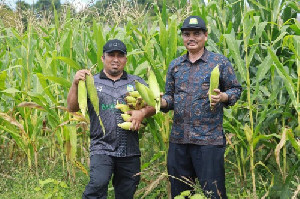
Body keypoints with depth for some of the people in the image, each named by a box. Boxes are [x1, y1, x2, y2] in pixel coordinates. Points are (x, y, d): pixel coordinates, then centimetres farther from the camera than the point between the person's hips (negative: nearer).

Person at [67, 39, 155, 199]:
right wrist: (75, 84, -13)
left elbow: (154, 105, 12)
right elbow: (72, 108, 2)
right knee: (98, 183, -25)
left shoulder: (136, 83, 15)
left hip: (130, 150, 3)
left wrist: (142, 112, -9)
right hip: (102, 148, -2)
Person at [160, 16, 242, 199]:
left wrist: (221, 97, -17)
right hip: (178, 138, 5)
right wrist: (161, 102, -6)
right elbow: (170, 96, 16)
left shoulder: (220, 62, 0)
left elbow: (236, 89, 3)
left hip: (209, 138, -4)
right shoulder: (175, 65, 12)